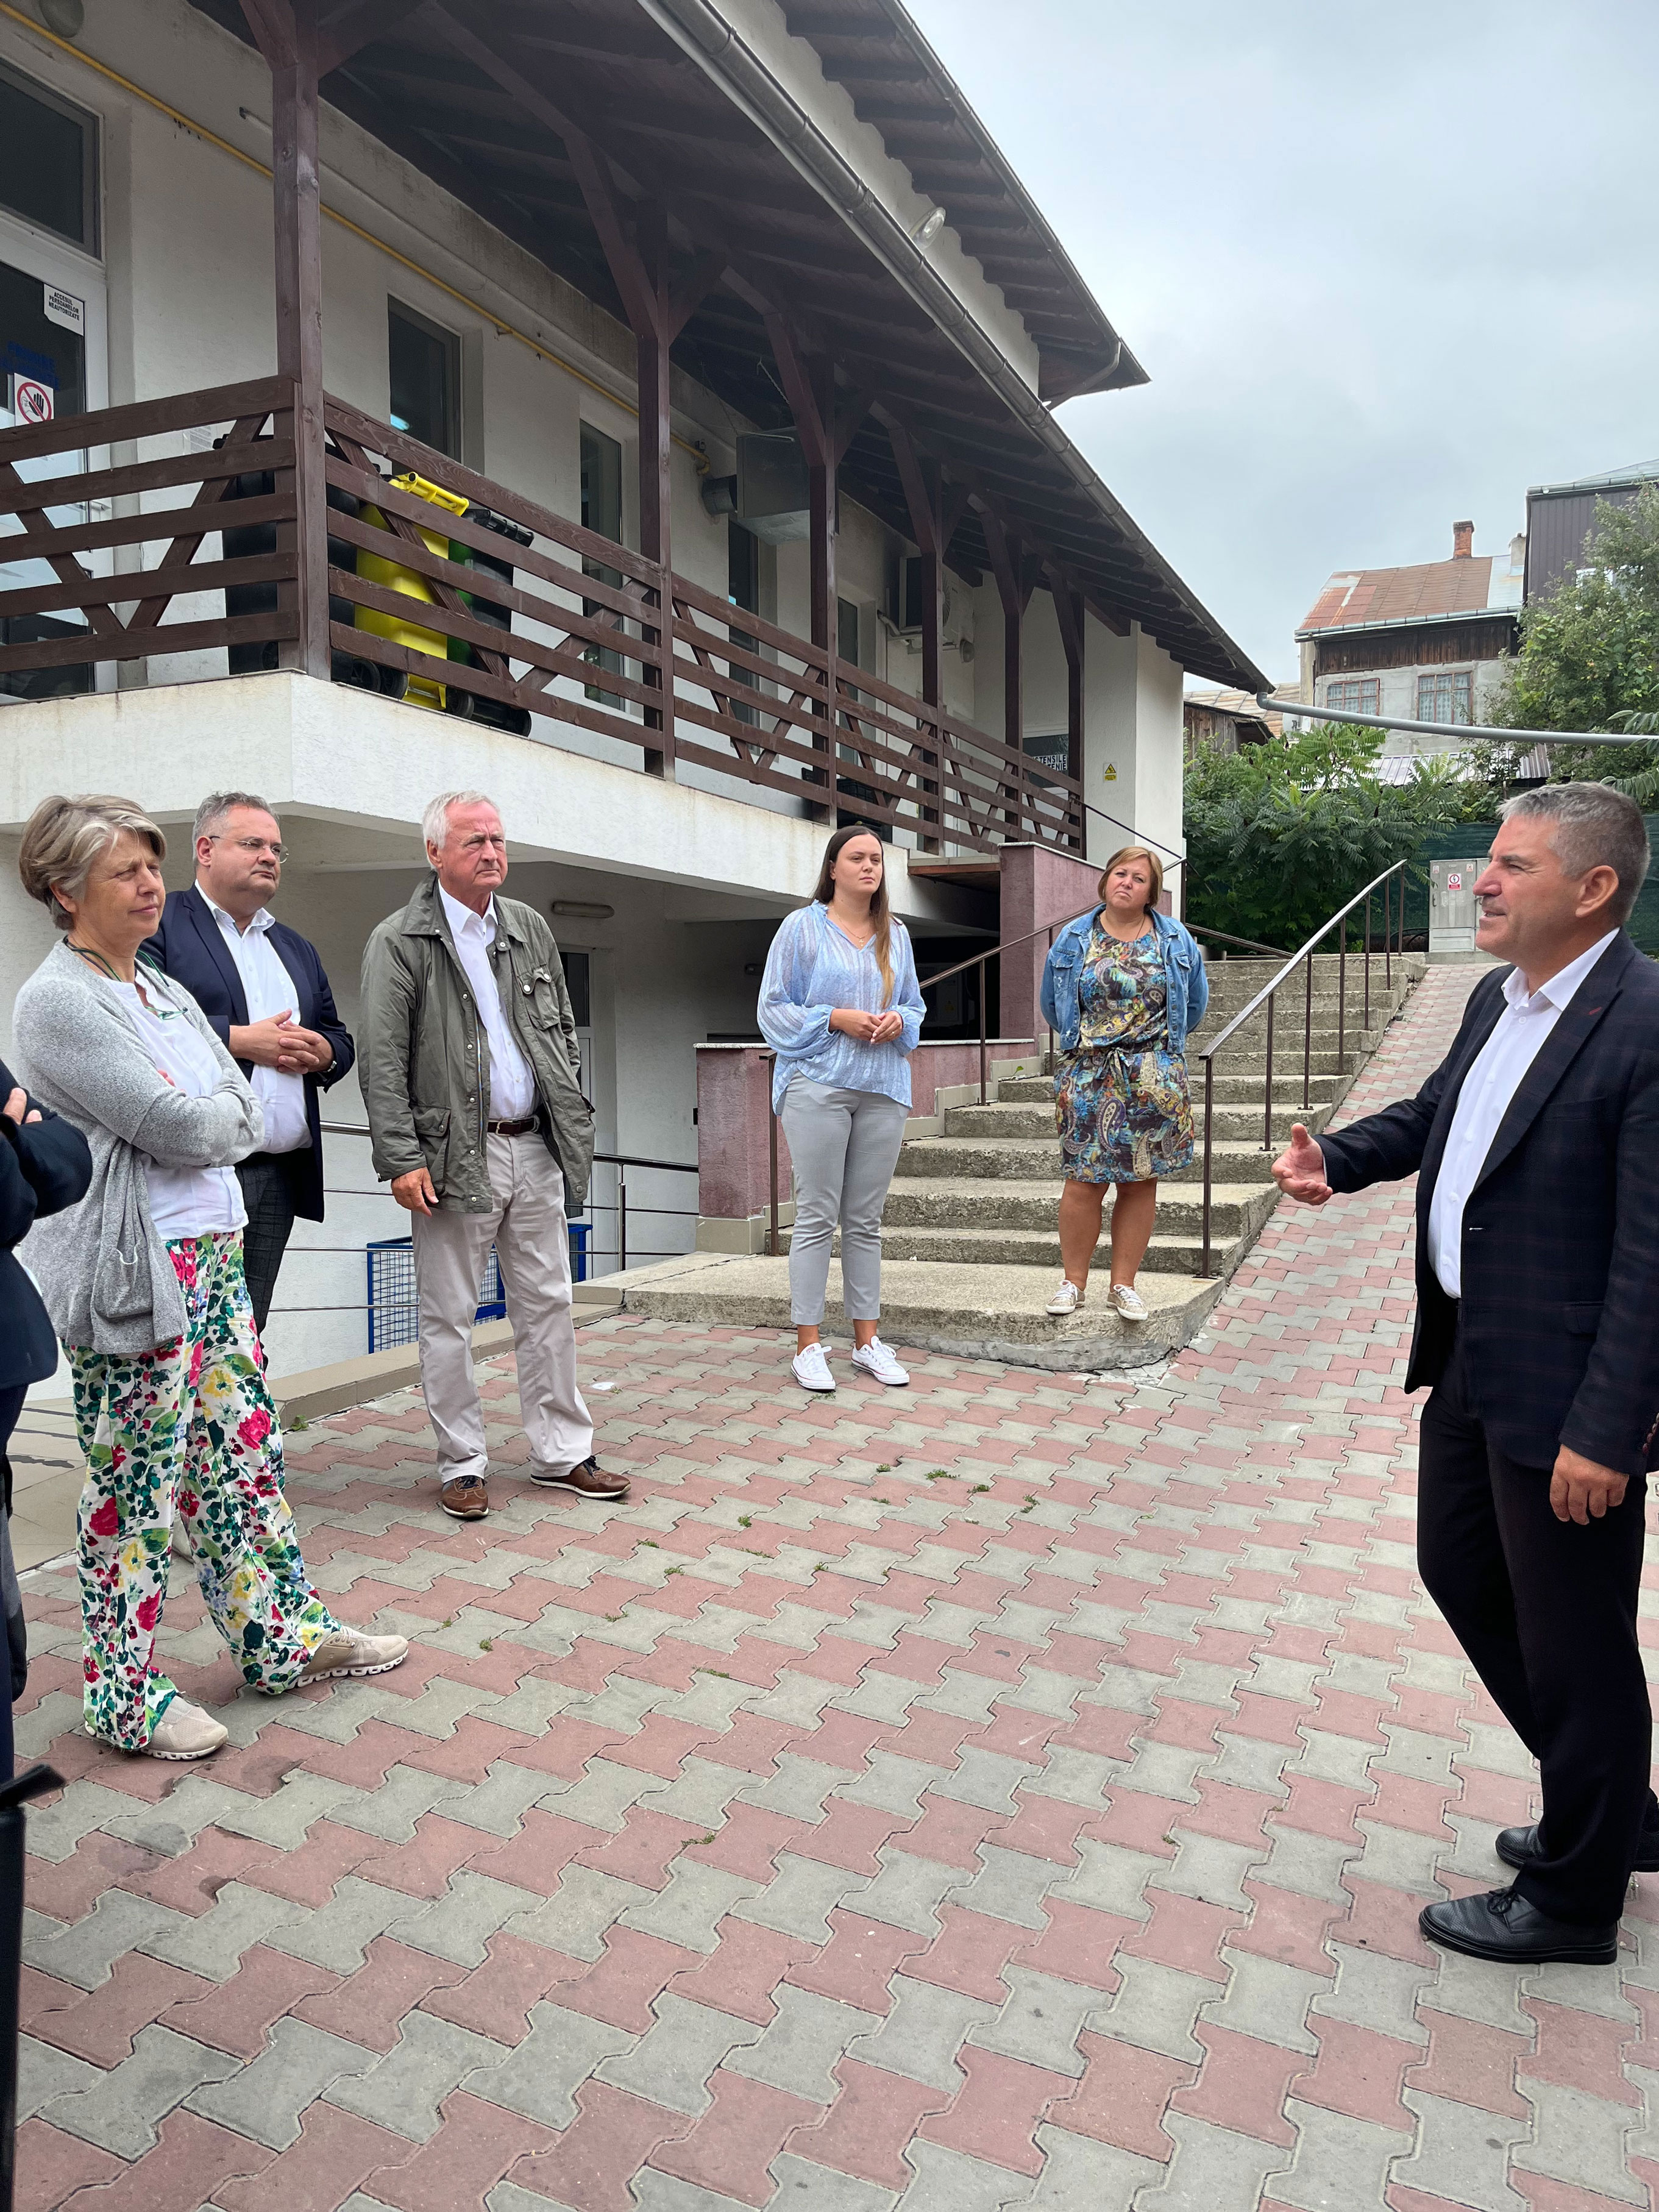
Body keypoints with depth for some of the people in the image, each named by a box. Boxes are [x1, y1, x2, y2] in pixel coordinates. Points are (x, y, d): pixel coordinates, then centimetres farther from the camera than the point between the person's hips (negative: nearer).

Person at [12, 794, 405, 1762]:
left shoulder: (167, 991, 13)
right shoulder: (58, 1001, -12)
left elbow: (246, 1116, 8)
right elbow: (180, 1128, -19)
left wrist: (194, 1119, -9)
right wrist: (217, 1115, 0)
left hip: (212, 1254, 8)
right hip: (132, 1276, -8)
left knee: (245, 1451, 14)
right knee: (137, 1484, 3)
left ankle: (283, 1637, 28)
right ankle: (126, 1696, 19)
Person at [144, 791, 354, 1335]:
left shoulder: (296, 947, 24)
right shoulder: (159, 924, 2)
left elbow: (339, 1040, 23)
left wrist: (323, 1053, 0)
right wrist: (238, 1041, -14)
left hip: (282, 1176, 6)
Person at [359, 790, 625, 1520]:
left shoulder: (531, 930, 12)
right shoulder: (398, 941, -4)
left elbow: (563, 1035, 16)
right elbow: (381, 1061, -9)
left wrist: (575, 1126, 10)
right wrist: (401, 1158, -15)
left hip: (536, 1149, 5)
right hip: (456, 1156, -5)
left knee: (548, 1306, 11)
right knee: (448, 1319, 4)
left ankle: (562, 1453, 22)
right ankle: (461, 1465, 17)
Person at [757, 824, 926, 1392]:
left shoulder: (896, 935, 14)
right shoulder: (802, 927, 1)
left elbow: (915, 1005, 20)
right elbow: (774, 1008, -1)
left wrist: (899, 1020, -3)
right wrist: (837, 1018, -13)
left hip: (883, 1088, 5)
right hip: (819, 1084, -4)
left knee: (866, 1219, 9)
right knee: (817, 1217, -4)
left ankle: (867, 1339, 16)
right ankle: (808, 1346, 3)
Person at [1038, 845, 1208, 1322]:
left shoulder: (1176, 939, 6)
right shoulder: (1073, 939, 6)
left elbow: (1195, 1003, 17)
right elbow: (1054, 1005, 17)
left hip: (1155, 1080, 1)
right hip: (1090, 1078, -1)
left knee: (1141, 1183, 4)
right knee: (1084, 1182, -4)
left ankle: (1124, 1285, 14)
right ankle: (1073, 1282, 10)